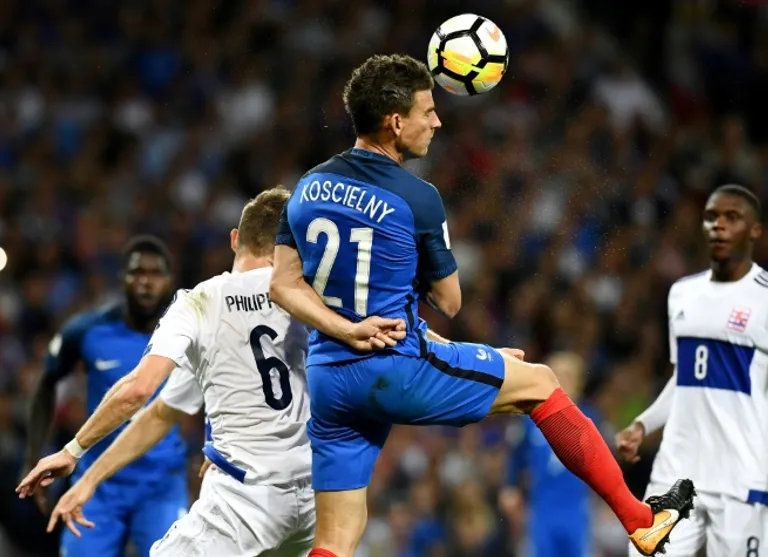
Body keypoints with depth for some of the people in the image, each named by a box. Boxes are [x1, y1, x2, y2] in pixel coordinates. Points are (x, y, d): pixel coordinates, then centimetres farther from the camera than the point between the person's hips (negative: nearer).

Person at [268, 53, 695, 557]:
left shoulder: (308, 188, 6)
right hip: (399, 372, -5)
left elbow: (285, 285, 3)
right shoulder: (417, 198, -11)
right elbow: (448, 302, 0)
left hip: (329, 379, 5)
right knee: (541, 382, 15)